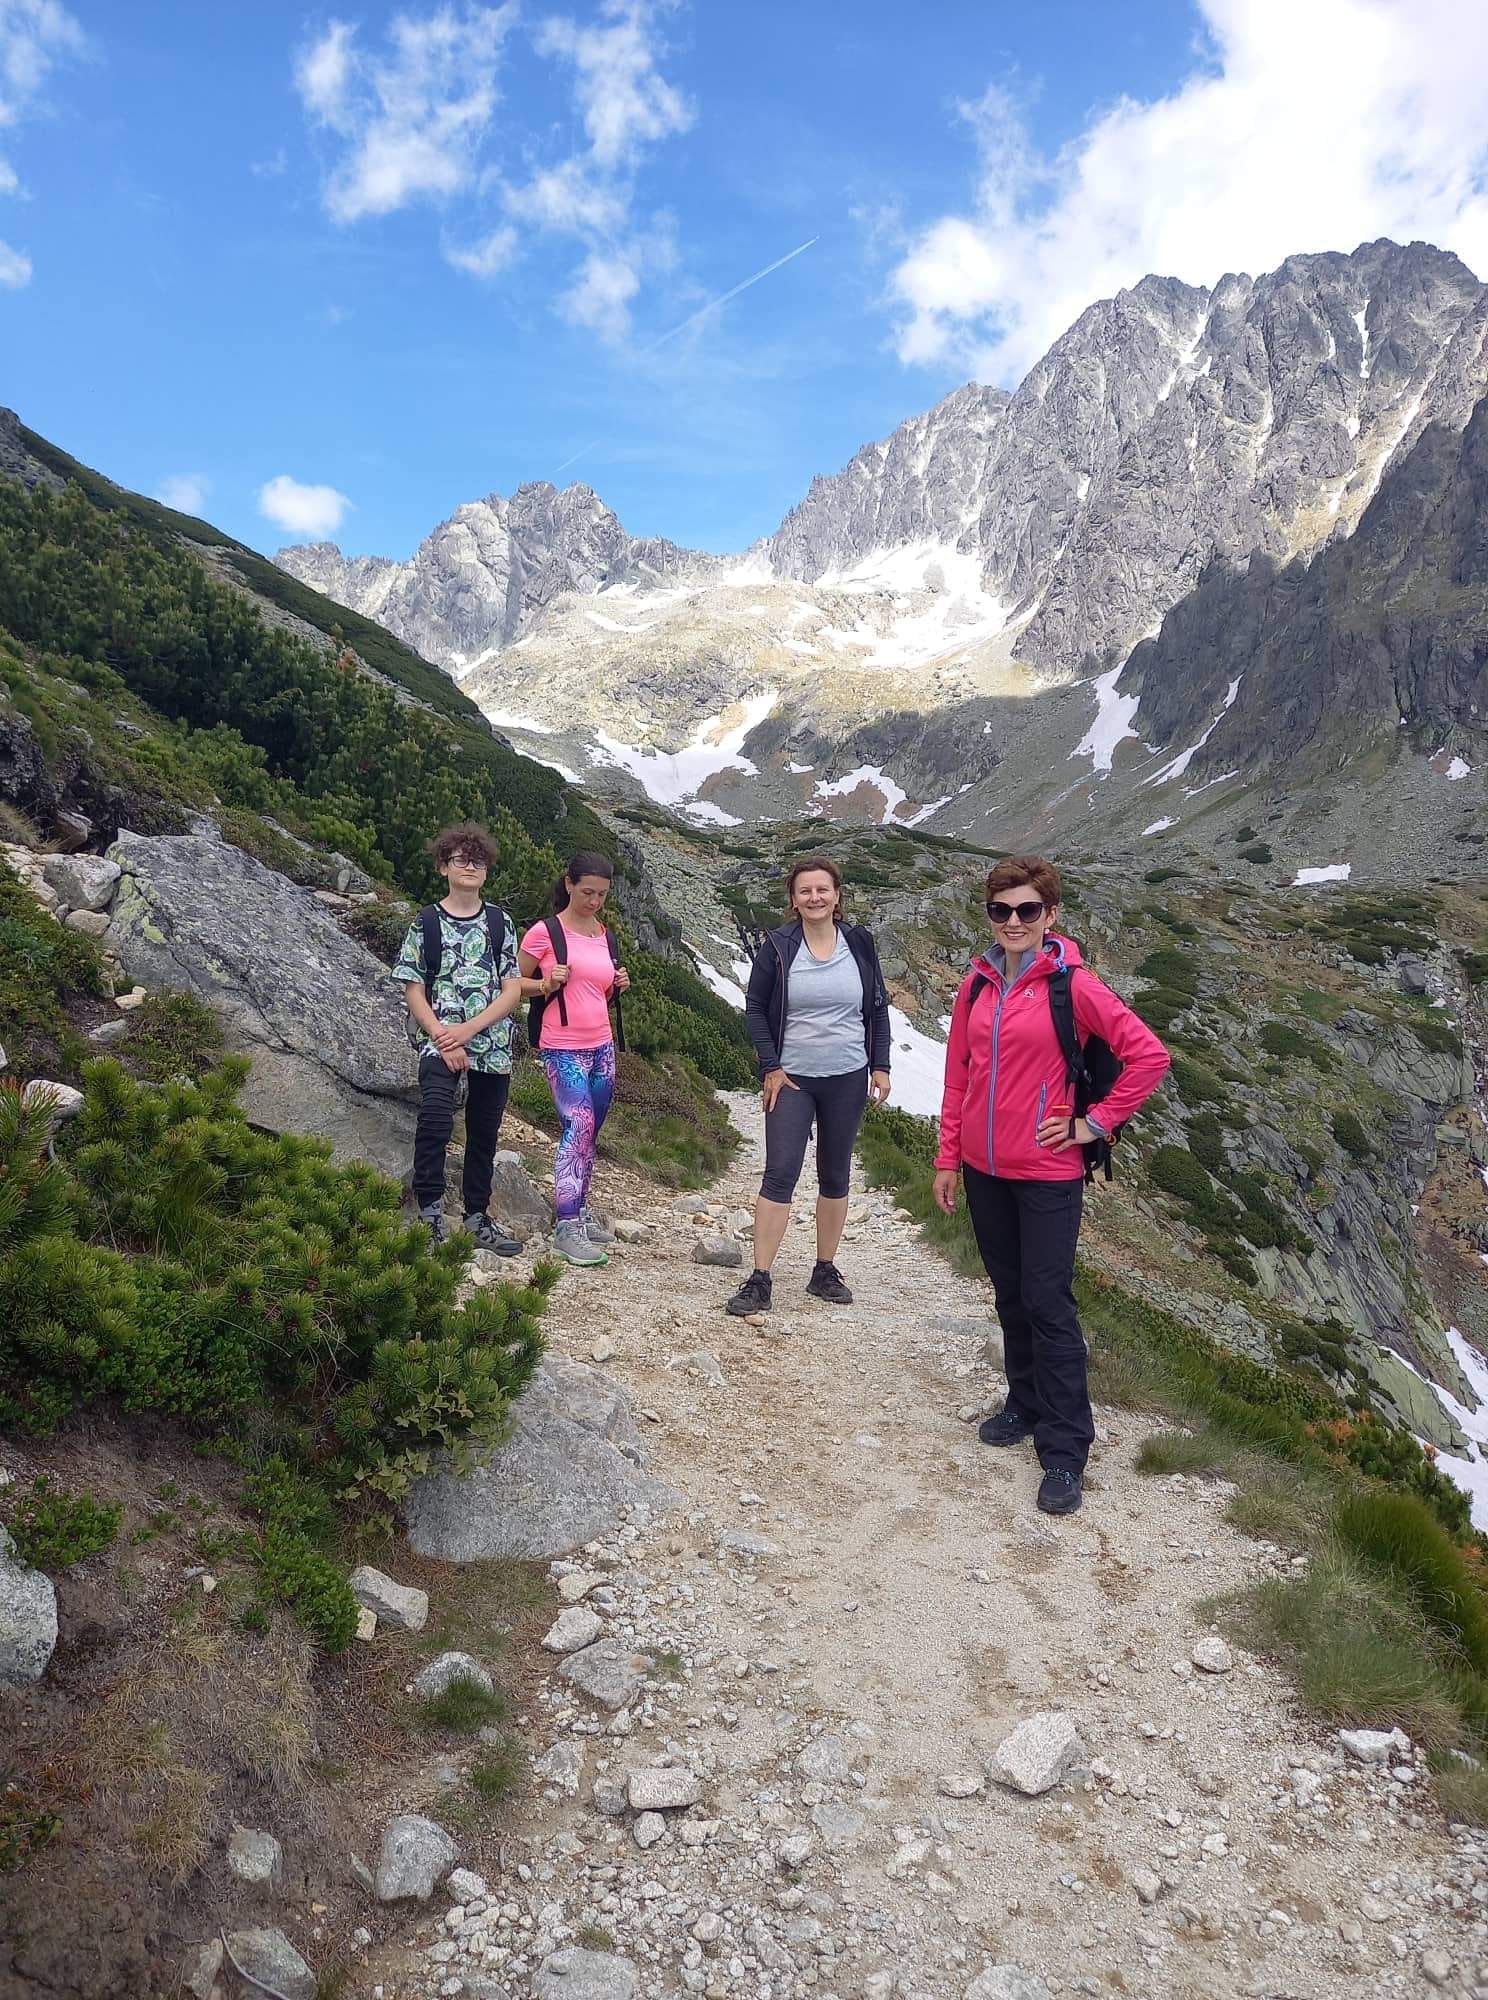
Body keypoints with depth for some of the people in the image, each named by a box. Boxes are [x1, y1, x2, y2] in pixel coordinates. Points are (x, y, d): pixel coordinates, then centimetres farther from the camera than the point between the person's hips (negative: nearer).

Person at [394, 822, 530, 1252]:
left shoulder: (500, 922, 8)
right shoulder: (426, 922, 4)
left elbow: (513, 991, 2)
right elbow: (414, 991, 1)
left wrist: (467, 1030, -10)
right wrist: (442, 1037, -13)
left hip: (493, 1043, 3)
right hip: (440, 1041, -3)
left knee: (484, 1134, 10)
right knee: (435, 1117, -26)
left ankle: (476, 1217, 24)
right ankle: (430, 1210, -16)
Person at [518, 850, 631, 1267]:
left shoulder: (605, 937, 12)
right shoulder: (545, 932, -6)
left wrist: (619, 986, 2)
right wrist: (547, 984, -16)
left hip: (601, 1047, 6)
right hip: (563, 1049, -6)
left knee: (588, 1132, 10)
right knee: (579, 1125, -16)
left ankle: (580, 1209, 21)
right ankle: (567, 1227, -15)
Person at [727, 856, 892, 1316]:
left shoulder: (859, 942, 1)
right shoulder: (778, 946, -4)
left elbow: (878, 1008, 8)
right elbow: (755, 1009, 0)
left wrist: (880, 1066, 4)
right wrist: (770, 1066, -7)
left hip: (847, 1079, 2)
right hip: (792, 1078, -2)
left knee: (835, 1175, 11)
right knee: (779, 1174, -8)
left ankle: (825, 1271, 23)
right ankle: (759, 1281, -4)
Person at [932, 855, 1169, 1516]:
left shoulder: (1072, 984, -12)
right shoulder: (978, 982, 4)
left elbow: (1149, 1055, -12)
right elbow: (958, 1074, 9)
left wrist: (1095, 1122, -10)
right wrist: (948, 1157, 9)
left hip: (1047, 1172, -5)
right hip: (983, 1168, 5)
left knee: (1048, 1304, -2)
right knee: (1009, 1296, 18)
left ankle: (1065, 1451, 9)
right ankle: (1026, 1404, 35)